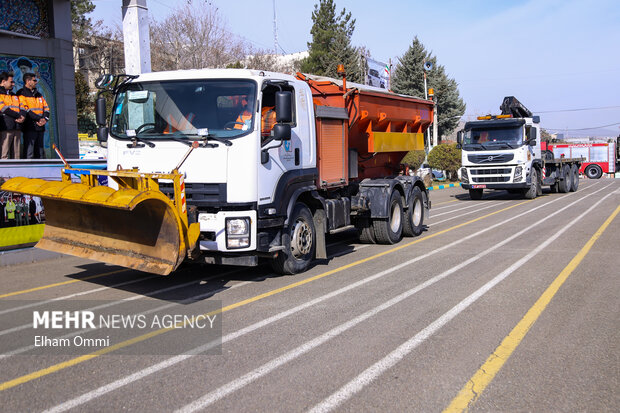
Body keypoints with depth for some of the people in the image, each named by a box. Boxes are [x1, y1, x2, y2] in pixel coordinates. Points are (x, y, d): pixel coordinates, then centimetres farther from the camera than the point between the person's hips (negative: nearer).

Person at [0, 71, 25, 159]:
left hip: (17, 128, 7)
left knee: (16, 154, 5)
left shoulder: (14, 96, 24)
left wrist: (23, 116, -7)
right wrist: (18, 116, -10)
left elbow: (21, 108, 16)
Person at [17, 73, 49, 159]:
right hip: (30, 128, -7)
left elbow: (46, 108, 16)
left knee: (40, 153, 7)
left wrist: (45, 118, -4)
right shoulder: (21, 93, 0)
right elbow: (24, 110, -11)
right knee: (29, 153, -9)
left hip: (40, 127, 7)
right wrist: (39, 119, -15)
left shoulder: (38, 94, 21)